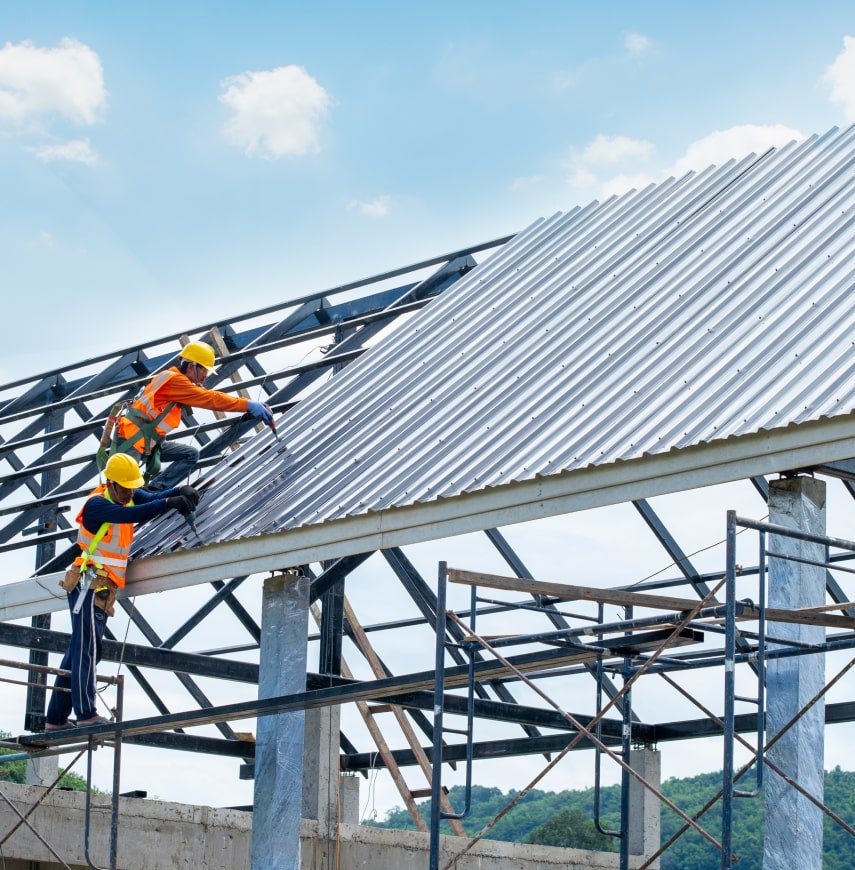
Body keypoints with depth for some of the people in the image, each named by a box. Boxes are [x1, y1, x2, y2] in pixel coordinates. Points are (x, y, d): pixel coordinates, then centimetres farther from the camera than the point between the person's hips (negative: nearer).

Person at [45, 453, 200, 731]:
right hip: (88, 585, -9)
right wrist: (169, 503, -35)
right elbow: (130, 515, -29)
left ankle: (56, 718, 10)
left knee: (79, 652, 8)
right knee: (87, 648, -15)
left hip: (105, 589, 9)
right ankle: (86, 713, -22)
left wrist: (181, 492, -20)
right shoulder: (96, 505, -15)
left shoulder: (131, 497, 11)